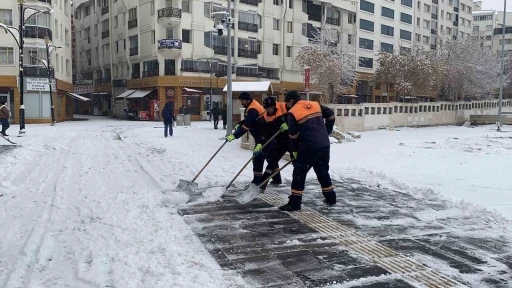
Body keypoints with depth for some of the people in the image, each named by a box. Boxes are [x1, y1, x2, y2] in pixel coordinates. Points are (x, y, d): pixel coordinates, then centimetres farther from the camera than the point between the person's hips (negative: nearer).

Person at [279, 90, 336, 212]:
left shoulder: (293, 113, -3)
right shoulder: (316, 105, 12)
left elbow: (293, 135, -3)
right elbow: (331, 115, 17)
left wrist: (294, 150, 10)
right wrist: (326, 132, 25)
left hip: (309, 147, -6)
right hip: (324, 144, 6)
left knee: (299, 172, 1)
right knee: (323, 172, 22)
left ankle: (294, 203, -1)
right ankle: (331, 198, 30)